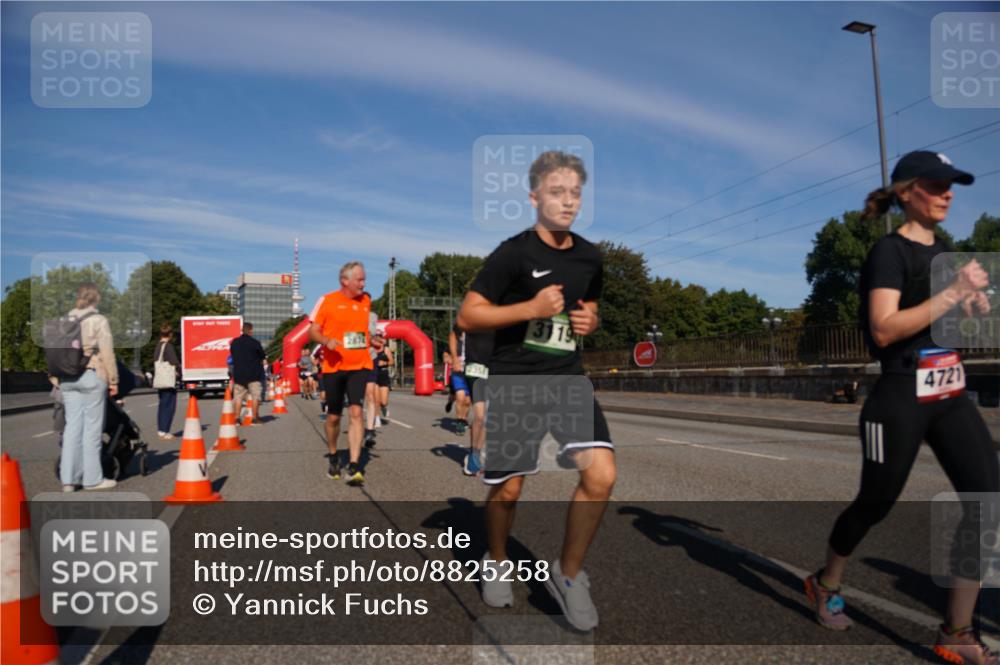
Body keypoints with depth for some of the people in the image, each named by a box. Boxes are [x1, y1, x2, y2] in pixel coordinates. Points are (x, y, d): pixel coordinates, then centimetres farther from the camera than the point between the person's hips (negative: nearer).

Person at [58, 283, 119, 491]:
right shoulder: (99, 321, -6)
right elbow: (107, 353, -8)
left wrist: (58, 375, 17)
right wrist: (113, 380, -2)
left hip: (68, 378, 5)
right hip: (92, 375, -5)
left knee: (72, 426, 8)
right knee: (92, 427, 0)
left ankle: (68, 479, 10)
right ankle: (92, 478, 5)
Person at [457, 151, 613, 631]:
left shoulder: (590, 257, 8)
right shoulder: (513, 252, -9)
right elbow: (467, 316, -10)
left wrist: (590, 321, 1)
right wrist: (532, 308, -19)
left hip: (568, 379, 4)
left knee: (601, 475, -14)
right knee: (507, 490, 6)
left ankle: (568, 574, 10)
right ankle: (497, 563, 38)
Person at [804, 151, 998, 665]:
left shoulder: (943, 250, 13)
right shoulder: (890, 251, -11)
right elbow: (883, 330, -23)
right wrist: (955, 292, -22)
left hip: (951, 395, 7)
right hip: (900, 397, -7)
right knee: (876, 504, 6)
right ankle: (824, 586, 32)